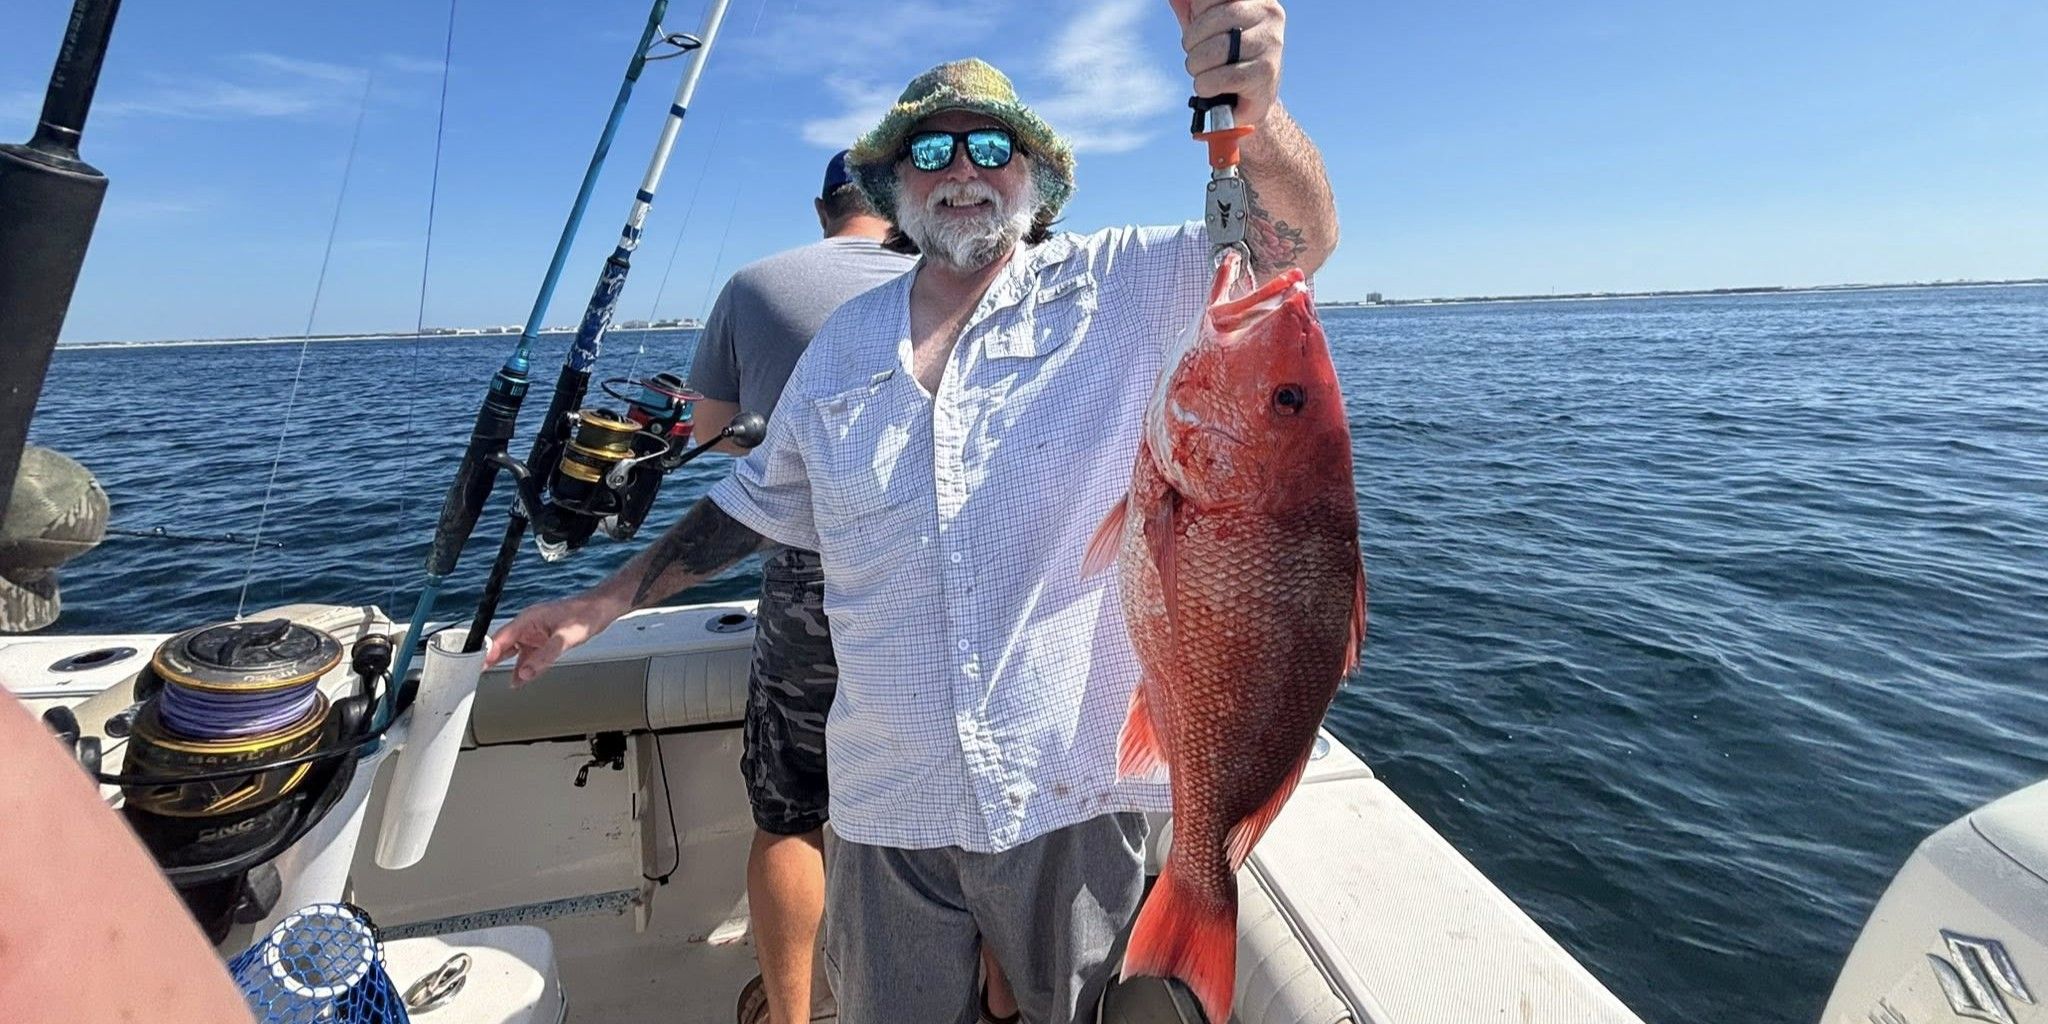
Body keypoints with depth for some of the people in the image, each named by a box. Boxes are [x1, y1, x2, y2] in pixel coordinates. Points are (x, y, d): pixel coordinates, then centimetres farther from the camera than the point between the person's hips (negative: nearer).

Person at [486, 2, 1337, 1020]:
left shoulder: (1117, 291, -5)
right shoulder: (842, 345, 6)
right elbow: (761, 497, 16)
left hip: (1066, 792, -2)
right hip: (892, 806, 3)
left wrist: (1252, 111, -37)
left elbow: (1295, 241, -16)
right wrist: (604, 602, 16)